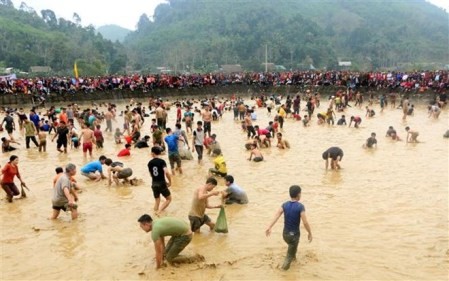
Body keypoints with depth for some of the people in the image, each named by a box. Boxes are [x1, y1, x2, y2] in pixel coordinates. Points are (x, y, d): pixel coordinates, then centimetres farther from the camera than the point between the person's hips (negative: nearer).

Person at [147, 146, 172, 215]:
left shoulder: (150, 163, 2)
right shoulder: (162, 161, -12)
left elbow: (151, 174, 10)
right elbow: (166, 172, -24)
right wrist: (170, 182, -9)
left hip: (154, 184, 4)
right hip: (162, 183, -4)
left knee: (157, 201, 19)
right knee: (169, 199, 11)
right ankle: (159, 211, -7)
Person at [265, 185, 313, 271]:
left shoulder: (284, 205, -5)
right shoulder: (300, 207, -19)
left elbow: (276, 216, -15)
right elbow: (305, 222, -21)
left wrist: (269, 227, -18)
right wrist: (310, 233, -7)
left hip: (285, 233, 6)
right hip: (294, 234, -5)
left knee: (293, 246, 35)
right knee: (290, 253, 18)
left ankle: (292, 257, 54)